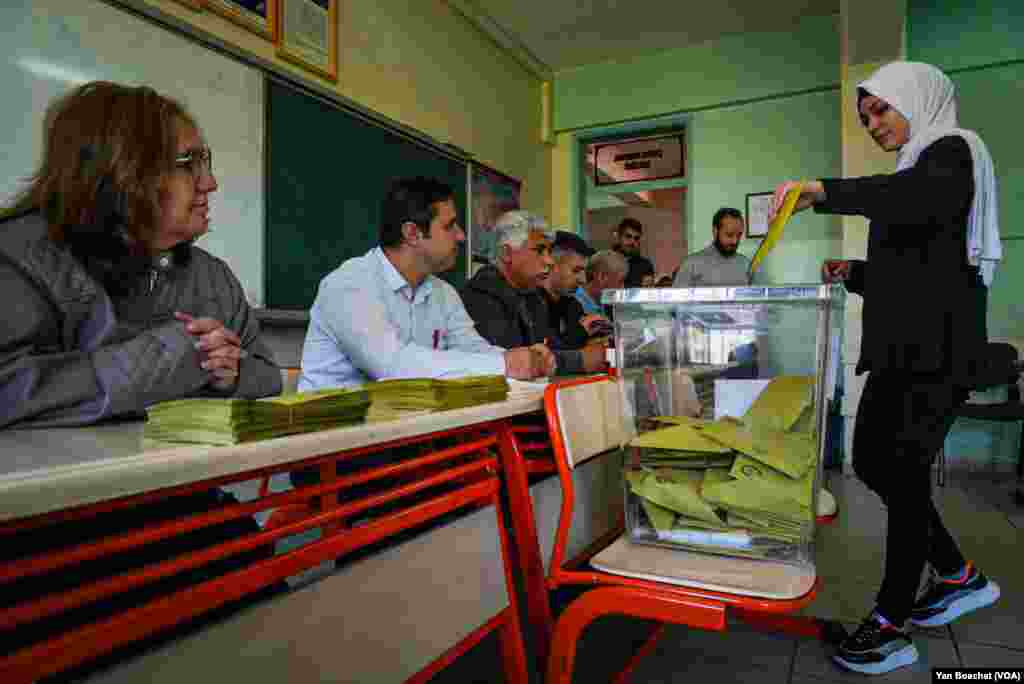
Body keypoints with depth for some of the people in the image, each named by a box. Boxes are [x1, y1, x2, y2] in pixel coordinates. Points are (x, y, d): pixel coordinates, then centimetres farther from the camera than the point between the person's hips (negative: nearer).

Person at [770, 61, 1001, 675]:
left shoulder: (952, 149, -5)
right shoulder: (914, 168, 21)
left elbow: (931, 195, -32)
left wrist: (822, 192, -40)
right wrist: (854, 274, 6)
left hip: (938, 349, -9)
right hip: (903, 346, 9)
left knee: (903, 470, -4)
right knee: (873, 462, 12)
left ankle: (890, 624, 9)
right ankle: (959, 576, 30)